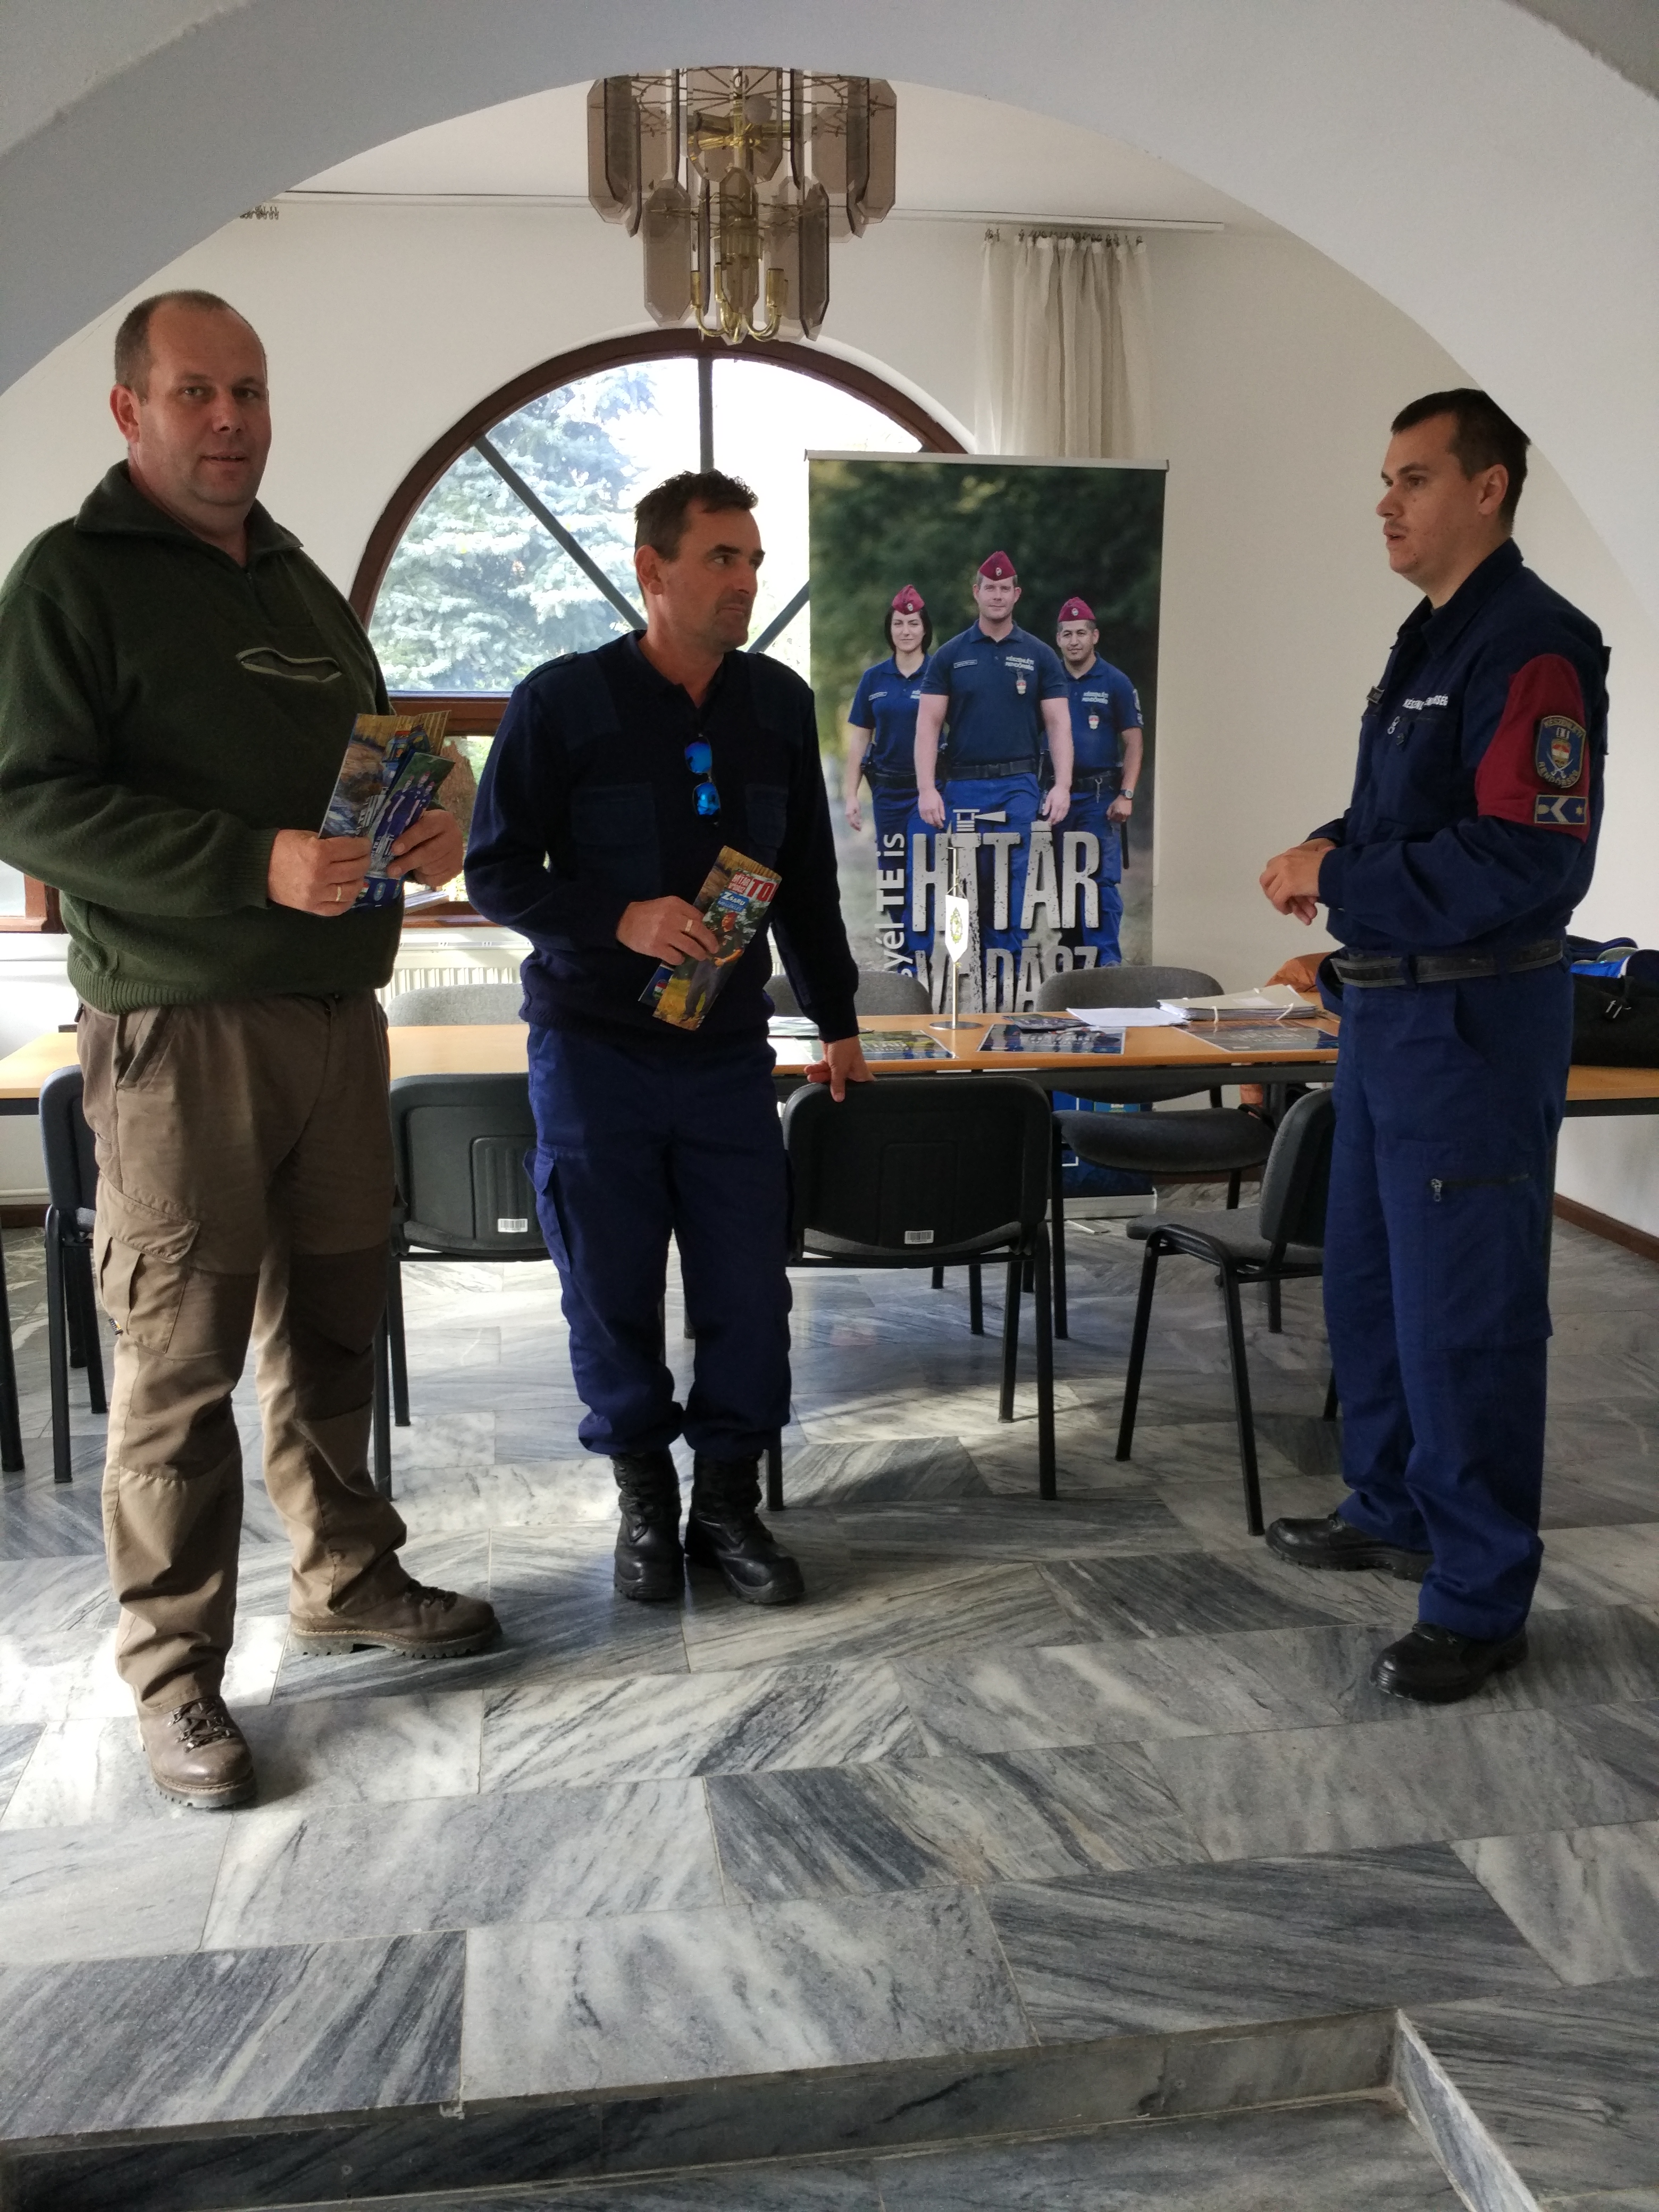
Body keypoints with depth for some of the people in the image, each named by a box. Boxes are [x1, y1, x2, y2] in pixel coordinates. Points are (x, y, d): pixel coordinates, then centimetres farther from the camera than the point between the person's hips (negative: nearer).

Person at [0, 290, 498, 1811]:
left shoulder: (304, 587, 19)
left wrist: (430, 831, 2)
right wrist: (258, 865, -23)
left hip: (337, 1015, 7)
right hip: (180, 1030, -7)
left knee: (332, 1325, 15)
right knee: (182, 1360, -1)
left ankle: (348, 1583, 31)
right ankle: (176, 1672, 12)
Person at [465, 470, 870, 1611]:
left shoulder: (779, 703, 7)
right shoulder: (561, 701, -5)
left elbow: (807, 879, 16)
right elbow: (496, 871, -5)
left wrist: (838, 1022, 18)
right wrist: (623, 921, -20)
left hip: (729, 1052, 3)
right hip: (595, 1047, -3)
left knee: (749, 1291, 2)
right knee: (613, 1292, 5)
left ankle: (728, 1497, 20)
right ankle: (645, 1494, 25)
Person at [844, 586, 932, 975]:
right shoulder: (874, 678, 8)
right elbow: (859, 739, 10)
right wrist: (850, 795, 5)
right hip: (888, 790, 4)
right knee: (891, 881, 8)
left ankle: (918, 963, -8)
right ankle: (900, 960, 18)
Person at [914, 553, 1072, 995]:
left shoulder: (1039, 656, 7)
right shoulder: (950, 656, 7)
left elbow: (1058, 723, 4)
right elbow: (928, 724, 3)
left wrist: (1062, 785, -8)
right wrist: (927, 789, -8)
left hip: (1019, 786, -1)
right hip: (963, 786, 1)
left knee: (1010, 887, -5)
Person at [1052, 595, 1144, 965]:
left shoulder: (1116, 683, 2)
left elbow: (1134, 743, 0)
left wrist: (1126, 795, -10)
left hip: (1099, 796, -3)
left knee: (1102, 880, -8)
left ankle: (1106, 960, -8)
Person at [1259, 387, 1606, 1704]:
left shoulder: (1532, 646, -15)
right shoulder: (1430, 643, 16)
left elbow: (1525, 858, -24)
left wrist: (1338, 883, -18)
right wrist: (1337, 852, 4)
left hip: (1474, 1025, -10)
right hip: (1390, 1008, 10)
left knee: (1462, 1318, -2)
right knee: (1368, 1283, 19)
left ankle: (1481, 1603, 11)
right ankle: (1394, 1511, 37)